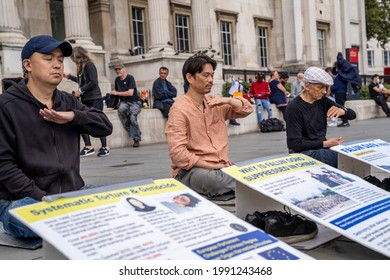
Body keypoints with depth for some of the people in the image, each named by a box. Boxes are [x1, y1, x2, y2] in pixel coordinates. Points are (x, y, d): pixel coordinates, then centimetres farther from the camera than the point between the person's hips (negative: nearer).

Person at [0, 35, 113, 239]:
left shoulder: (68, 102, 15)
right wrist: (40, 196, -19)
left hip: (72, 194, 7)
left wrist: (73, 116, -10)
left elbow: (105, 126, 8)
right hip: (23, 200, -6)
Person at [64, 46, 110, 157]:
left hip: (94, 99, -9)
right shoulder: (82, 67, 15)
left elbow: (93, 82, -19)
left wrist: (80, 90, -14)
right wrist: (69, 76, 29)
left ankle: (105, 147, 7)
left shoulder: (89, 65, -11)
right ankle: (88, 147, 9)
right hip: (85, 100, 9)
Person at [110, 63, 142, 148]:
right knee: (120, 109, -34)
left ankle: (136, 138, -17)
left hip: (134, 102, -4)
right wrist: (113, 91, 11)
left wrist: (116, 93, -7)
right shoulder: (117, 79, 14)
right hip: (124, 102, 4)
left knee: (132, 117, -33)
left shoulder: (130, 78, -5)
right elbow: (115, 90, 35)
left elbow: (130, 93, -14)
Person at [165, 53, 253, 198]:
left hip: (221, 167, 5)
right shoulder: (179, 109, -10)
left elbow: (247, 108, 16)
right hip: (192, 170, -5)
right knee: (211, 178, -38)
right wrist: (212, 166, -17)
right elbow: (178, 154, -18)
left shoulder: (215, 103, 12)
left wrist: (228, 100, -4)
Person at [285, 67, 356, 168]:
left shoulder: (322, 101, 4)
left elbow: (352, 115, 7)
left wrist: (342, 111, -17)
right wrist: (325, 144, -20)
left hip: (322, 148, 7)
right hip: (304, 152, -7)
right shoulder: (294, 107, -15)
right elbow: (295, 144, -19)